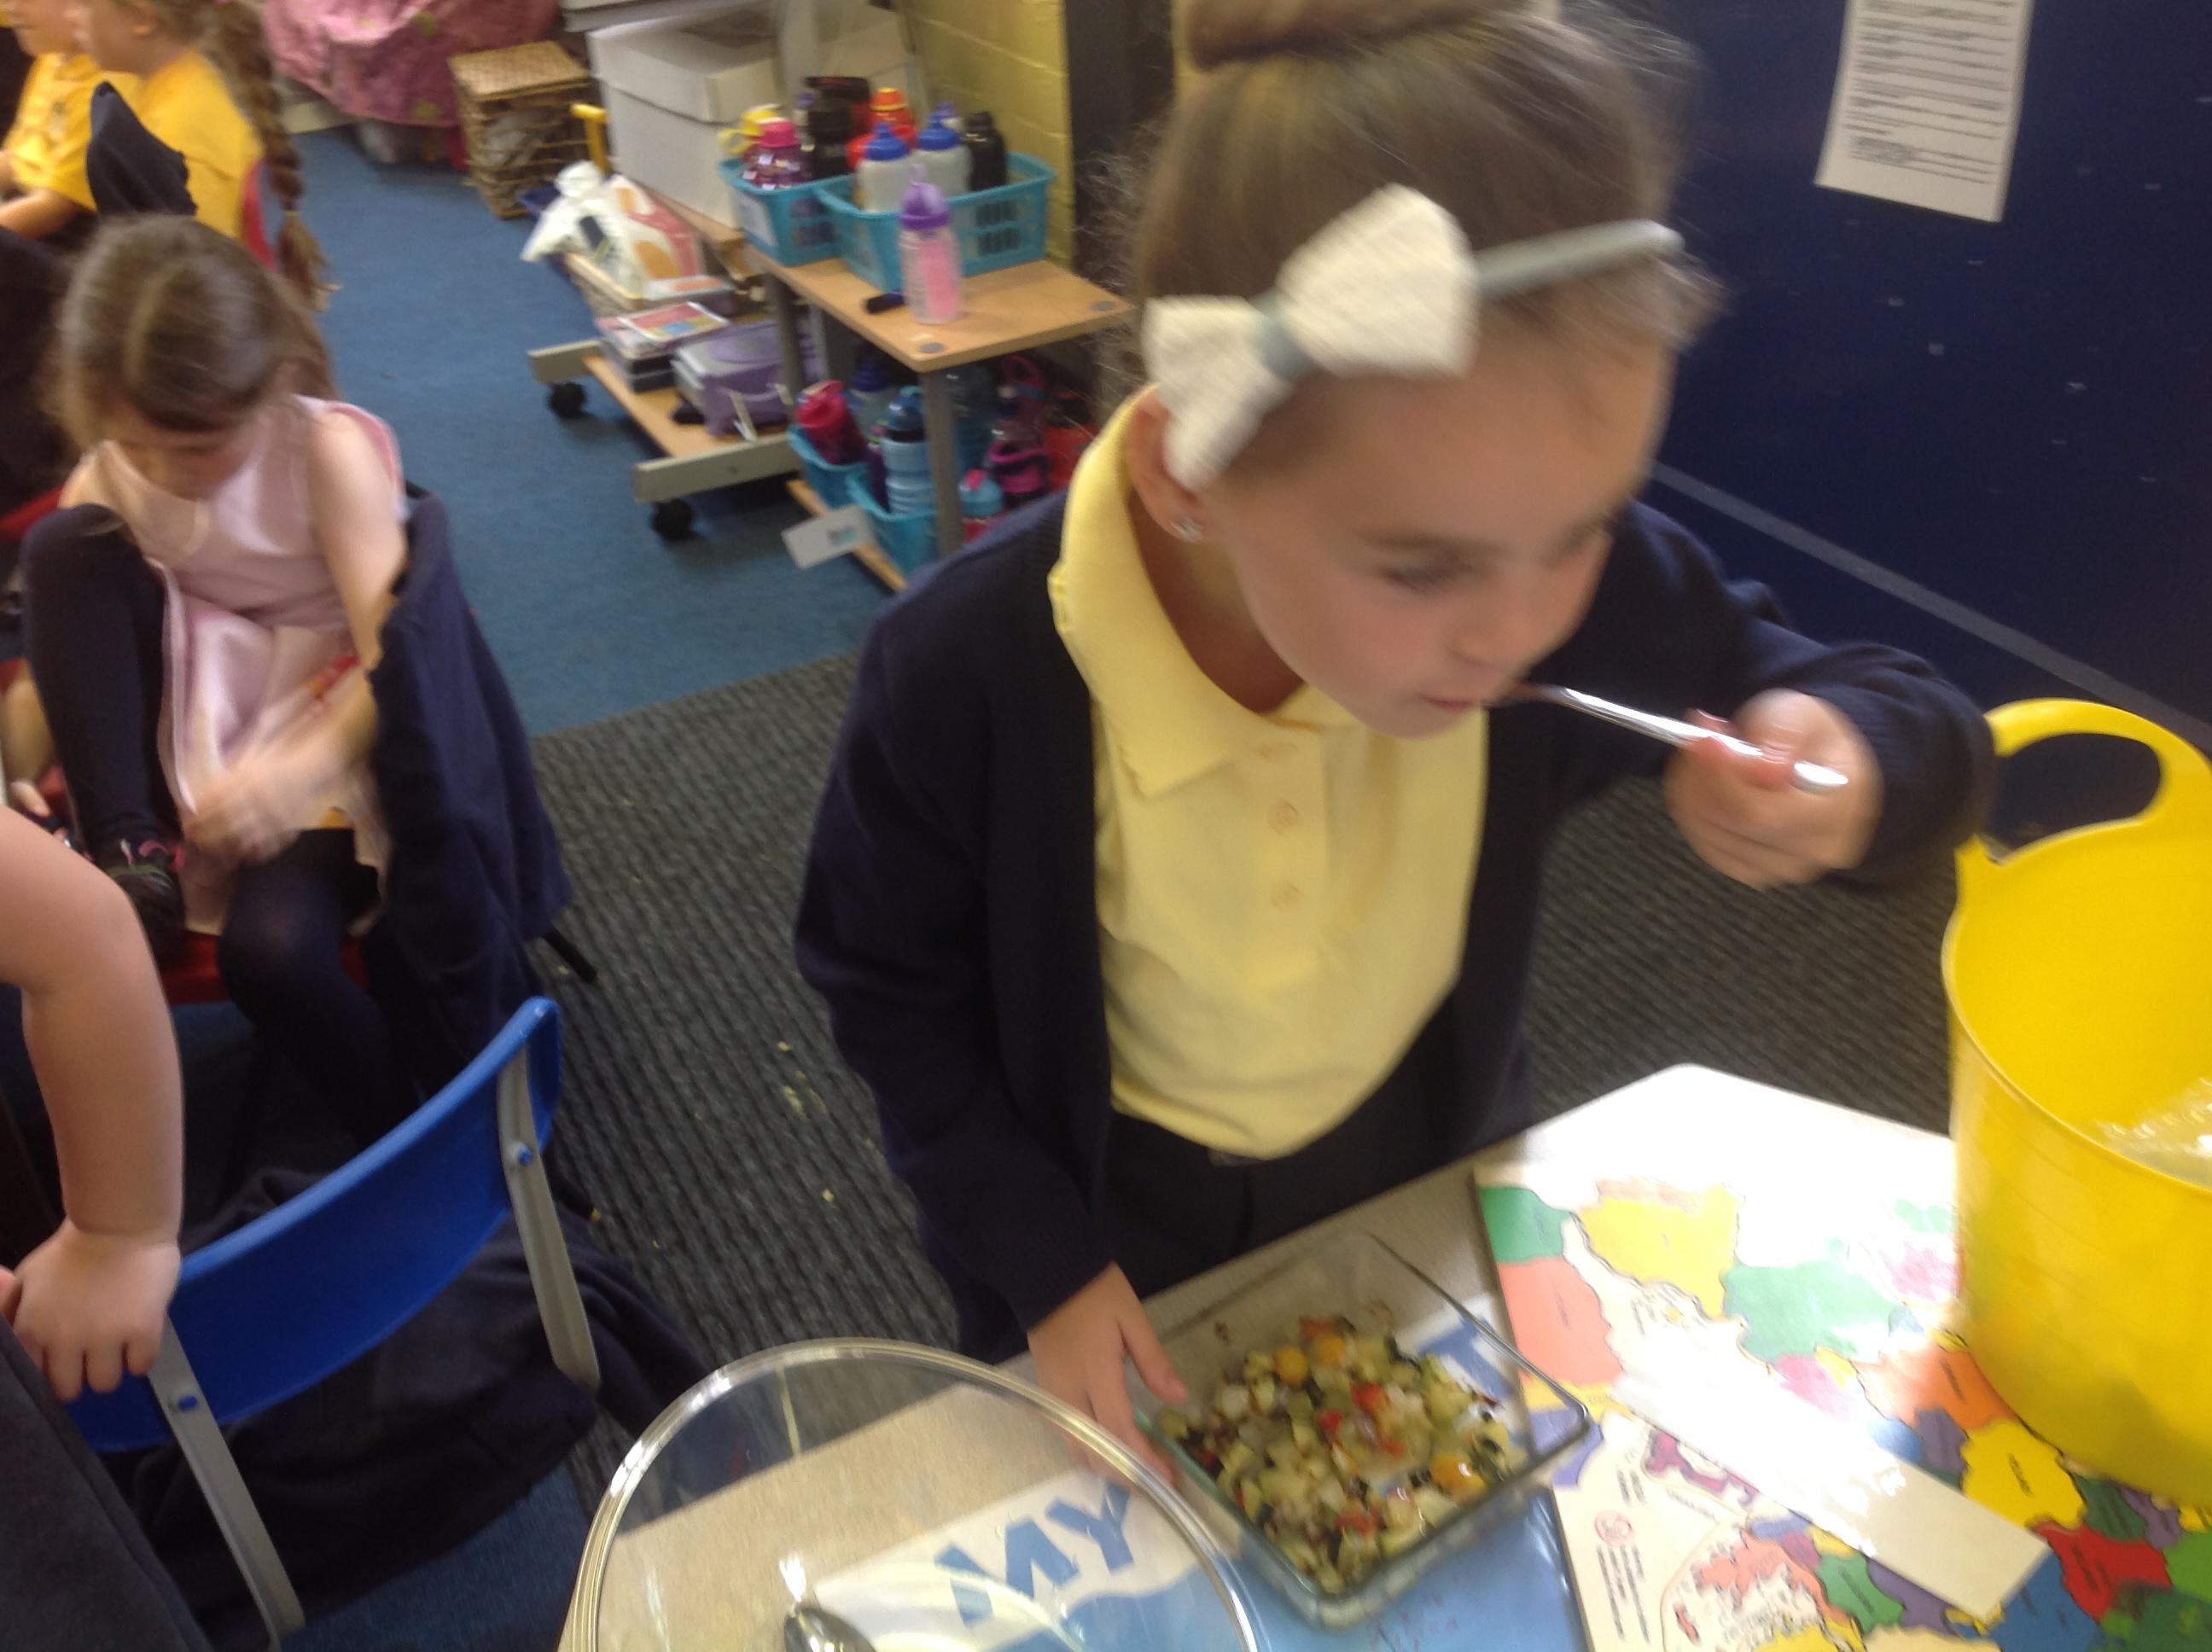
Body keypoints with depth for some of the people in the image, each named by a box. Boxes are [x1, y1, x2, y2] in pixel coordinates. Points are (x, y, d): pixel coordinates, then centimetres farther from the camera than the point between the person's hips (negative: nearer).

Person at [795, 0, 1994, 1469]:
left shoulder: (1591, 594, -28)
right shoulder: (969, 671, -33)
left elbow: (1924, 729, -10)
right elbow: (887, 984, -14)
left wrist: (1857, 773, -34)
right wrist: (1039, 1263, -15)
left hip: (1431, 1176, 3)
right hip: (1115, 1227, -2)